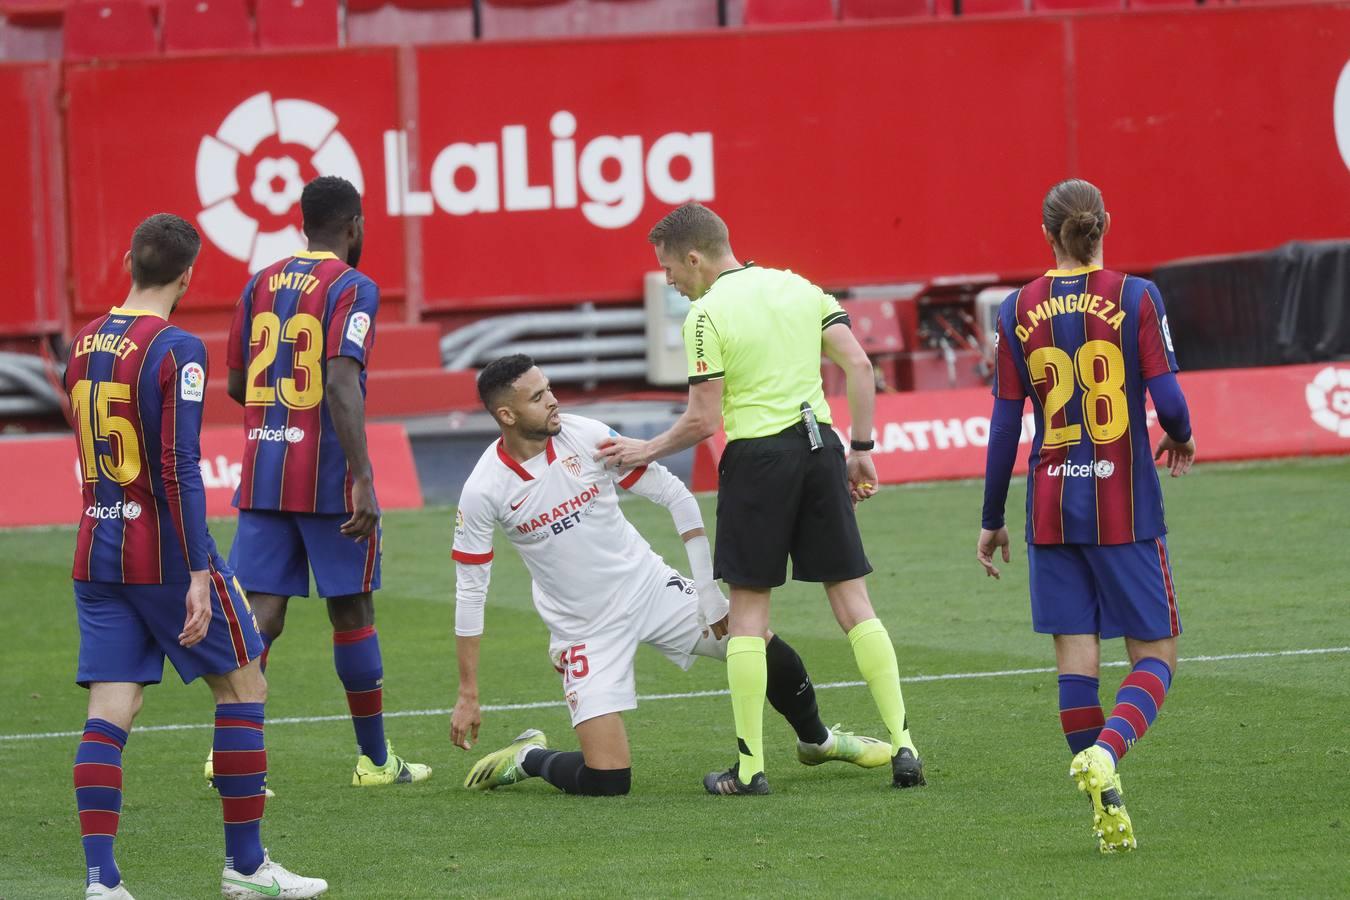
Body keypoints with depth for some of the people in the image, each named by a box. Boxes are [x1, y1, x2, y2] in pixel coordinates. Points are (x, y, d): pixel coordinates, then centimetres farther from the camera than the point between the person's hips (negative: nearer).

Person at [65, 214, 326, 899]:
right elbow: (179, 469, -19)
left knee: (110, 711, 2)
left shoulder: (83, 345, 8)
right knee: (241, 682, 9)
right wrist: (198, 572, -19)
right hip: (164, 553, -6)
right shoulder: (176, 350, -14)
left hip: (96, 553, 6)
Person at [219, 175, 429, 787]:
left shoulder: (260, 284, 11)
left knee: (261, 614, 1)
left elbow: (237, 385, 17)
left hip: (261, 472, 5)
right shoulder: (352, 289, -8)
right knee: (352, 612, 7)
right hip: (326, 475, -5)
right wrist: (363, 480, -22)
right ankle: (374, 759, 16)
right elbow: (341, 384, -20)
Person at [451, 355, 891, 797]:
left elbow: (675, 495, -4)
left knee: (771, 655, -7)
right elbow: (470, 590, -8)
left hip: (648, 586, 3)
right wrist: (468, 694, -7)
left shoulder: (587, 436, -13)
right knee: (606, 782, -15)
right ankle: (528, 758, 19)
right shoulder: (483, 491, -16)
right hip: (584, 630, -3)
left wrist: (708, 591, -7)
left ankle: (818, 740, 25)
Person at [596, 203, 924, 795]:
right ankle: (902, 745, 1)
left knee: (748, 609, 4)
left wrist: (645, 452, 6)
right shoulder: (798, 287, 10)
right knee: (852, 598, 7)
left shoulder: (706, 314, -7)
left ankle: (750, 765, 3)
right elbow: (858, 365, 4)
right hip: (820, 445, 5)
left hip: (757, 456, -5)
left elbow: (703, 421, -9)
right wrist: (861, 450, 9)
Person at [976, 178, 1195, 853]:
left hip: (1052, 508, 2)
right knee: (1155, 653, 5)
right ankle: (1106, 753, -23)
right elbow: (1168, 400, -10)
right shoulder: (1134, 298, -6)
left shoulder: (1019, 312, 1)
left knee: (1076, 658, 5)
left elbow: (1005, 423, 3)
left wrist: (991, 519, 12)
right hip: (1126, 505, -2)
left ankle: (1108, 813, 1)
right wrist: (1181, 439, 14)